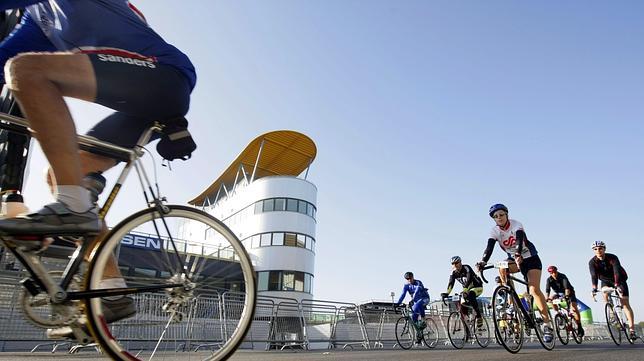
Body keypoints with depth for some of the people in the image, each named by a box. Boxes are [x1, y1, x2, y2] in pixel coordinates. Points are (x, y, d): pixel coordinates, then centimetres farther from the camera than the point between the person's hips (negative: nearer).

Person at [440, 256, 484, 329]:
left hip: (477, 287, -6)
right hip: (467, 289, 6)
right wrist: (446, 293, -38)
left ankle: (479, 316, -24)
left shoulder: (466, 268, -24)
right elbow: (450, 283, -21)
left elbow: (469, 279, -39)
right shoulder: (453, 273, -8)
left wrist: (465, 291, -53)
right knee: (462, 308, -6)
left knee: (470, 296, -36)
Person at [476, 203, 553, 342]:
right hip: (514, 260, 4)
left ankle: (547, 323, -8)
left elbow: (519, 240, -38)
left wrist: (518, 255, -57)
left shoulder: (516, 224, -20)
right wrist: (483, 262, -42)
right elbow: (489, 247, -24)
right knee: (502, 268, -30)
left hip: (530, 258, -3)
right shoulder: (495, 231, -11)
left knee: (534, 290, -19)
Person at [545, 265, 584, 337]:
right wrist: (546, 298, -46)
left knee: (574, 308, -20)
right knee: (551, 298, -25)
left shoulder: (562, 276, -26)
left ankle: (579, 327, -9)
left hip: (570, 293, -3)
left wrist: (566, 295, -59)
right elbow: (547, 290, -27)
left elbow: (567, 287, -41)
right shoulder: (549, 280, -17)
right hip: (559, 294, 3)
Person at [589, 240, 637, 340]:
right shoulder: (592, 262, -23)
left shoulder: (612, 258, -28)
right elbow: (593, 275, -34)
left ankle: (632, 330, -12)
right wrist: (594, 289, -49)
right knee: (605, 295, -24)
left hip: (620, 280, -3)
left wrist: (617, 285, -56)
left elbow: (617, 272, -40)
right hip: (606, 281, 3)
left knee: (625, 303, -10)